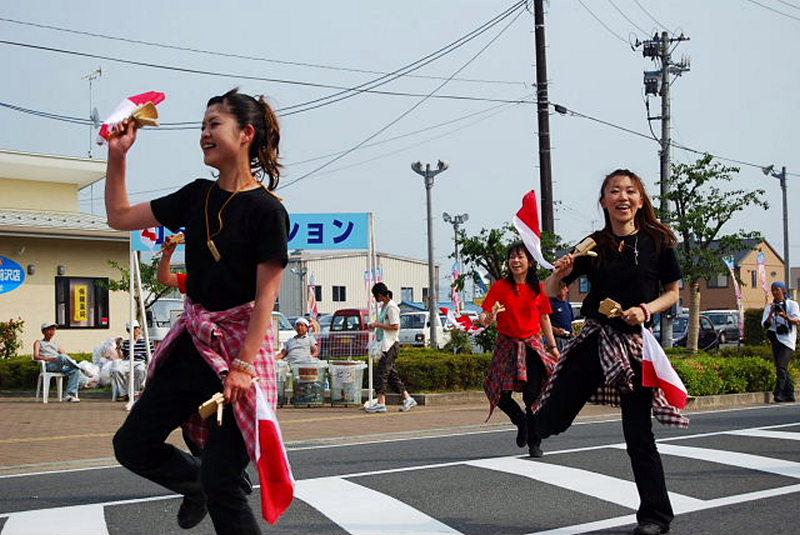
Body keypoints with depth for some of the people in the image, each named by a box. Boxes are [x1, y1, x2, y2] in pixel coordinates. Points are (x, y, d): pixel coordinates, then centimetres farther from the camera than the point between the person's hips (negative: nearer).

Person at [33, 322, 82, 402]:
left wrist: (70, 360, -2)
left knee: (75, 371, -26)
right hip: (48, 366, -5)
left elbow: (65, 354, 23)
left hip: (61, 366, 5)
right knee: (62, 357, -36)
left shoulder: (55, 344, 34)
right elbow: (36, 357, 2)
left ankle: (71, 394, -32)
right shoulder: (39, 343, 20)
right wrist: (48, 358, -17)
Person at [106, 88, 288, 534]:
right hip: (195, 339, 7)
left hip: (241, 343, -7)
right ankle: (196, 483, 38)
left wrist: (243, 366, -21)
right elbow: (120, 217, 15)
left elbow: (266, 296, -15)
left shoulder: (266, 210, -14)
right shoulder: (197, 196, 6)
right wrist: (118, 154, 6)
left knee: (221, 485, -7)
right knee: (133, 446, 13)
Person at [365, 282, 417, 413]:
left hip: (390, 344, -10)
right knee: (392, 374, 10)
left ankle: (381, 403, -9)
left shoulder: (391, 307, -13)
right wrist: (374, 326, 12)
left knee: (382, 373, -10)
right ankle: (408, 399, 13)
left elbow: (395, 326, -19)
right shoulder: (384, 306, 17)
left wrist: (378, 325, -15)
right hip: (384, 344, 10)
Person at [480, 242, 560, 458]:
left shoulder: (538, 288, 3)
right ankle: (521, 421, 25)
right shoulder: (500, 286, -4)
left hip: (532, 345, 1)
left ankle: (534, 443, 12)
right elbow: (484, 316, -9)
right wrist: (488, 318, -33)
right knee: (500, 395, -7)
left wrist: (553, 347, 9)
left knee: (534, 397, -4)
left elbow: (544, 319, 12)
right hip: (507, 345, -1)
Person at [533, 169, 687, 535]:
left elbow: (673, 292, 5)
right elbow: (551, 292, 6)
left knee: (638, 433, 0)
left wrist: (646, 309, -13)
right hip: (595, 337, 2)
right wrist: (560, 273, -16)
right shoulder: (593, 245, 2)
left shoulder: (657, 241, -2)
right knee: (553, 417, -5)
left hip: (636, 340, -2)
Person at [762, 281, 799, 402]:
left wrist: (786, 317, -32)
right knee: (781, 368, 7)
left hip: (788, 340, -5)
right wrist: (771, 314, -17)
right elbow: (765, 325, 2)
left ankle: (778, 393, -19)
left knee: (781, 366, -17)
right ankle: (790, 394, 15)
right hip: (775, 340, 5)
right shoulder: (769, 307, 11)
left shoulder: (792, 304, 2)